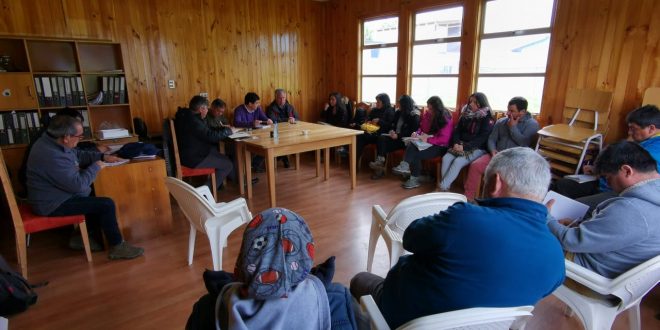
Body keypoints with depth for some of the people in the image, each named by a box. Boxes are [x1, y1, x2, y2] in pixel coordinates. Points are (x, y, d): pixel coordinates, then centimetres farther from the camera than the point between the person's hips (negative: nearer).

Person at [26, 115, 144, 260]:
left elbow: (79, 155, 17)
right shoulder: (52, 156, -32)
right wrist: (96, 166, -15)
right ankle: (117, 247, -4)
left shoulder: (51, 141, -1)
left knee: (96, 195, 22)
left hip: (57, 195, 11)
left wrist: (103, 156, 6)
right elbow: (78, 184, -30)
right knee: (106, 204, -17)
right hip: (53, 204, -11)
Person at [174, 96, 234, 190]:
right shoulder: (193, 121, -25)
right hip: (193, 158, -11)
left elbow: (206, 131, 17)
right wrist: (228, 130, -10)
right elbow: (211, 136, -25)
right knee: (228, 165, -7)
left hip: (190, 153, 11)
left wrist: (223, 129, 9)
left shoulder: (187, 116, 9)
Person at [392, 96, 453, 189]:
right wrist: (417, 133, -5)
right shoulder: (427, 114, 4)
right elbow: (422, 128, 17)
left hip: (439, 146, -6)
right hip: (426, 142, 6)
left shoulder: (445, 119, -12)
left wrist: (428, 139, -26)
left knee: (416, 153, -28)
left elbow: (444, 139, -18)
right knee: (412, 146, -27)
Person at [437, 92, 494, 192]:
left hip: (477, 149, -5)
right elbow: (457, 130, 9)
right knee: (446, 158, -23)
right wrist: (456, 143, -11)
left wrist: (465, 147, -23)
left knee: (458, 161, -29)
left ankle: (442, 188, -26)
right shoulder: (465, 115, 12)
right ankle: (445, 187, -22)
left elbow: (482, 138, -14)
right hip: (461, 146, 5)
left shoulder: (487, 119, -5)